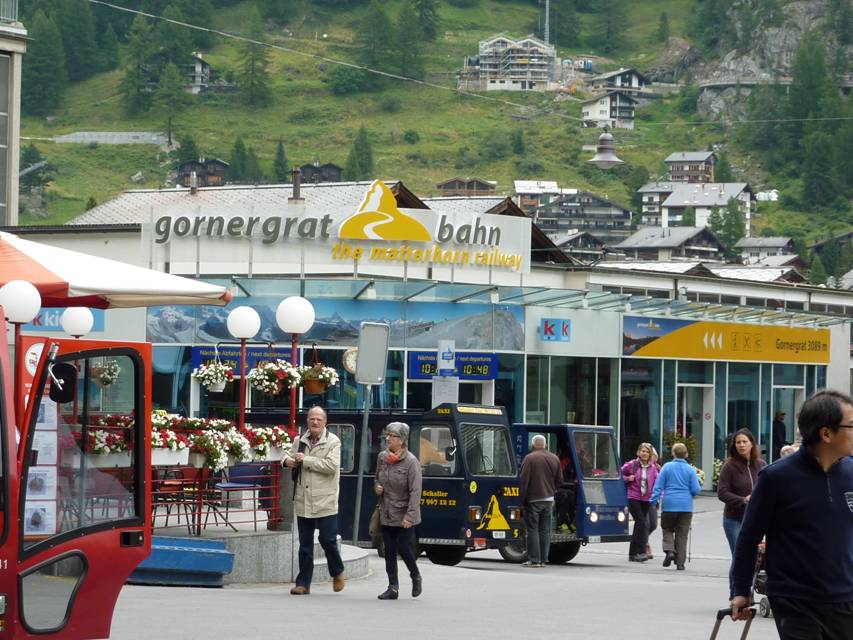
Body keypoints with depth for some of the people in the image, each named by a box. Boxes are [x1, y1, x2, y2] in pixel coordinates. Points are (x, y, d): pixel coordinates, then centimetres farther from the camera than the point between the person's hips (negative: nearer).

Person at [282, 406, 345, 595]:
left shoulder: (333, 441, -4)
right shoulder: (299, 441, 11)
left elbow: (331, 466, -17)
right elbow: (290, 456, 26)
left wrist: (305, 460, -15)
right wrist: (287, 460, 0)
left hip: (325, 502, -4)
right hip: (303, 501, 4)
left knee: (328, 539, -3)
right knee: (305, 544, 8)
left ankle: (337, 573, 23)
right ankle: (303, 584, 13)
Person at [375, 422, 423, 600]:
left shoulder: (411, 462, -14)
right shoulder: (382, 457, 5)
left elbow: (415, 491, -17)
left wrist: (409, 516, -23)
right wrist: (377, 488, -1)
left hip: (404, 515, -6)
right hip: (386, 515, 6)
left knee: (404, 549, -3)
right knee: (389, 551, 5)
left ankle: (416, 577, 24)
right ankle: (393, 588, 10)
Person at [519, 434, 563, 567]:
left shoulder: (529, 458, -10)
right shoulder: (554, 459, 8)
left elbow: (524, 481, -12)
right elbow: (559, 480, 13)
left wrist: (522, 499, -5)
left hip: (533, 500, -5)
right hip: (548, 499, 5)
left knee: (532, 530, -2)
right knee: (545, 530, 9)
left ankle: (534, 559, -6)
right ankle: (543, 559, 9)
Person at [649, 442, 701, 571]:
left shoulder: (667, 467, -1)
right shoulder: (690, 470, -1)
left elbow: (658, 486, -4)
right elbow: (696, 490, -3)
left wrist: (653, 501, 1)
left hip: (669, 504, -1)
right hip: (686, 506, 1)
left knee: (667, 528, 16)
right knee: (682, 534, 7)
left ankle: (669, 550, -9)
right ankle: (680, 563, 5)